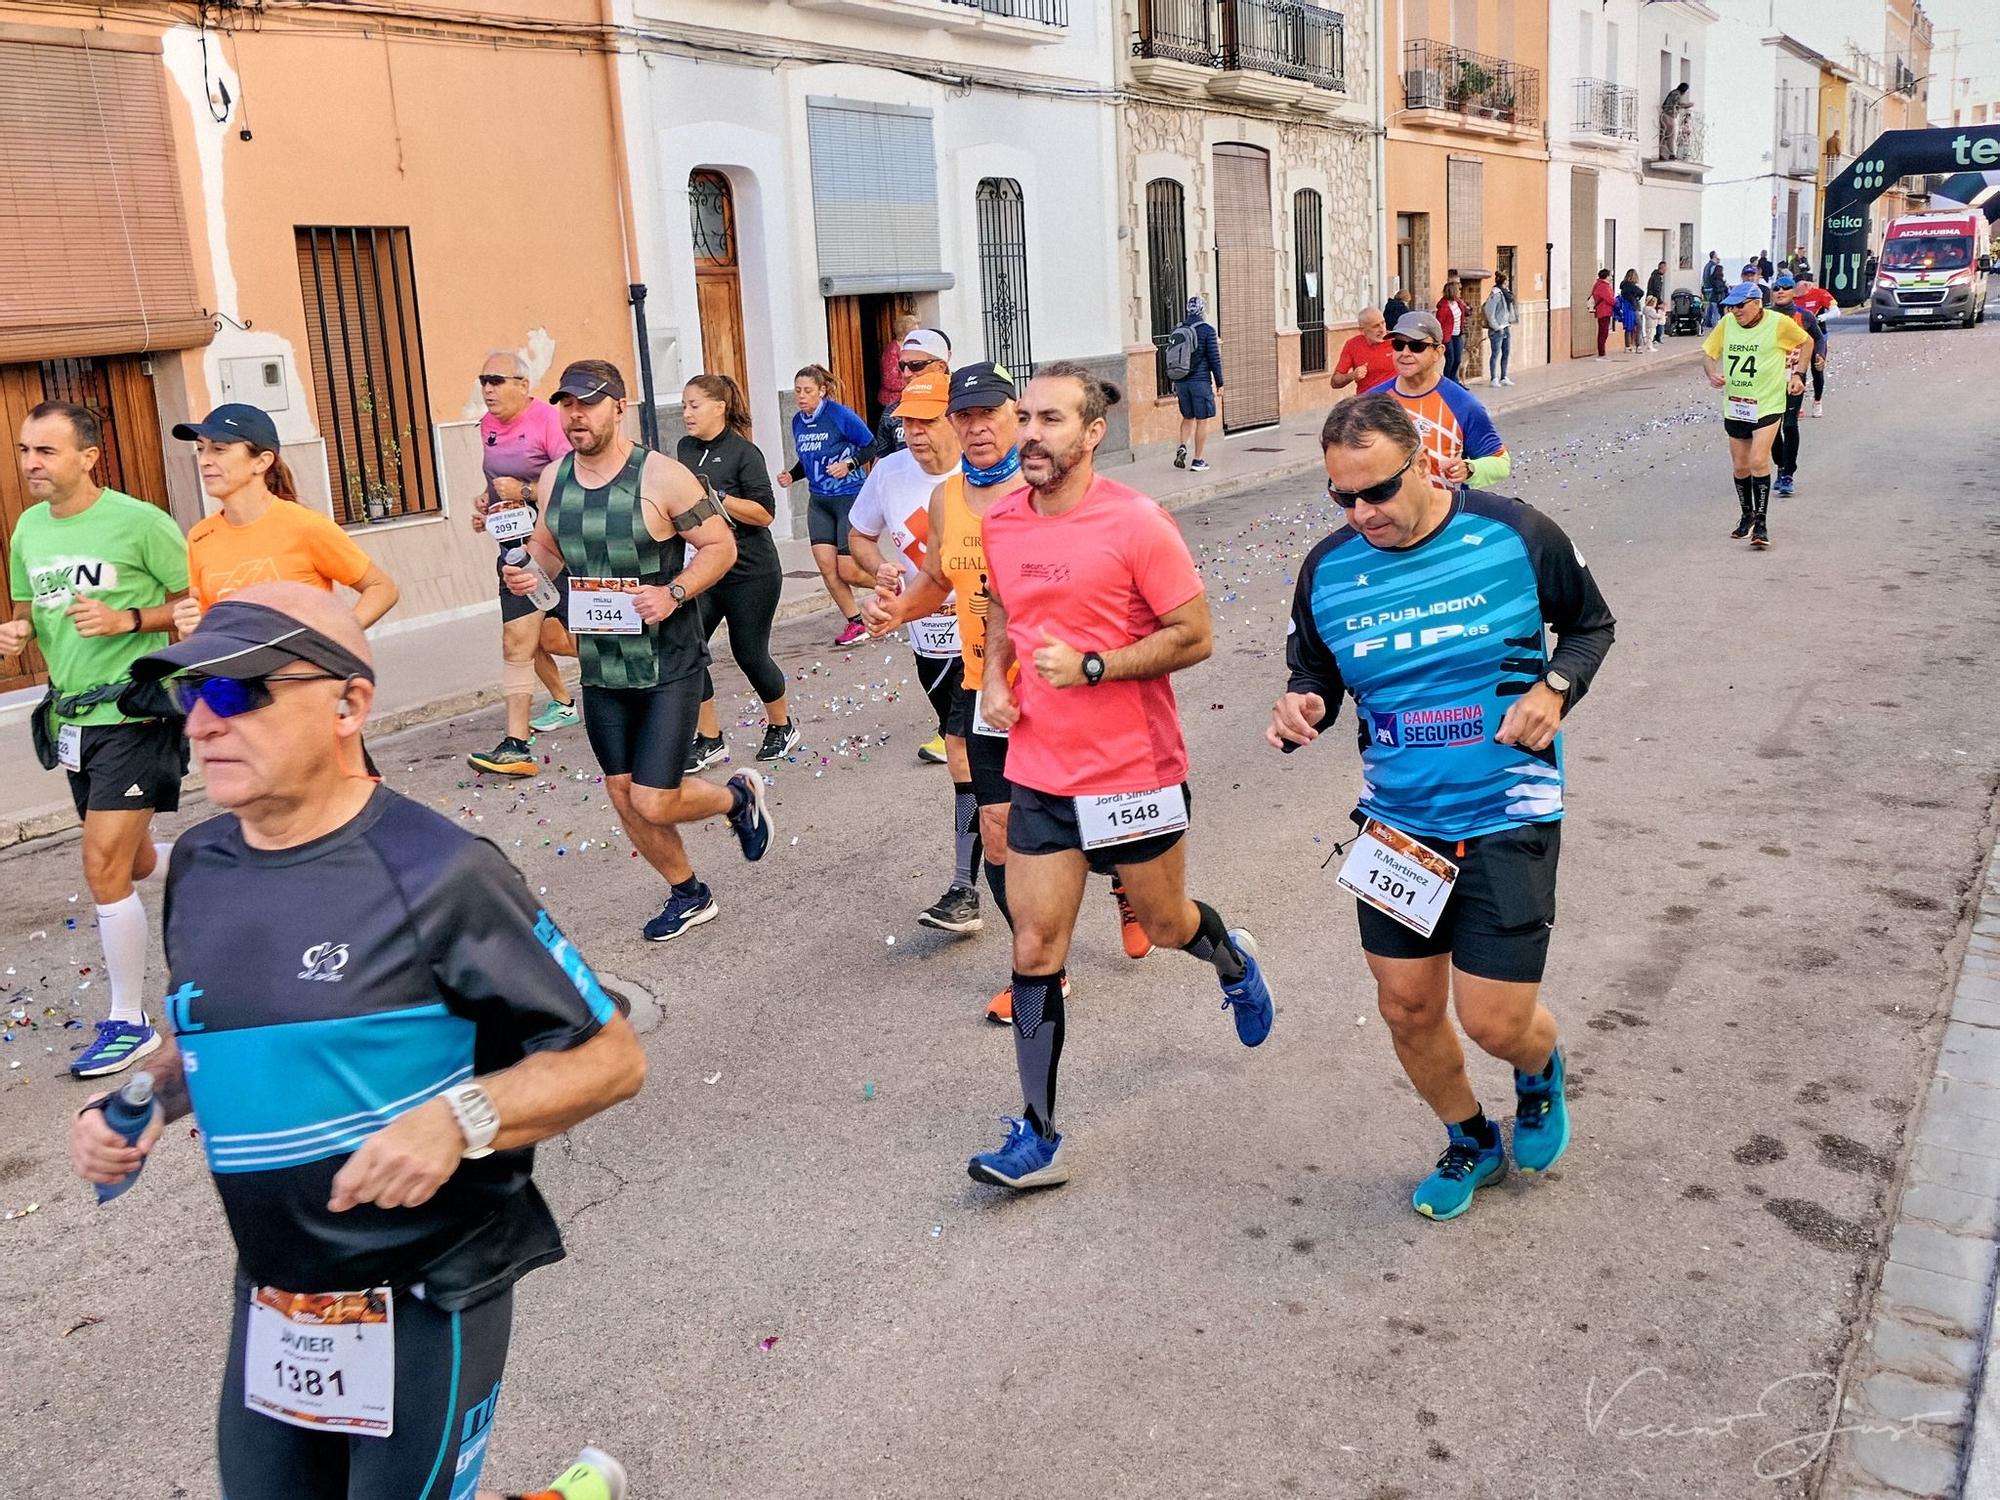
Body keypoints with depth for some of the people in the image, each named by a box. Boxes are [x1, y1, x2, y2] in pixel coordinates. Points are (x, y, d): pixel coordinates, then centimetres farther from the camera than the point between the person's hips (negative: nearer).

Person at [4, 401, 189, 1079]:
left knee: (104, 868, -11)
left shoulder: (140, 522, -12)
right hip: (73, 716, 8)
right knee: (136, 860, 19)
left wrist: (128, 620, -20)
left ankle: (129, 1022, 2)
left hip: (134, 713, -7)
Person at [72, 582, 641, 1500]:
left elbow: (611, 1056, -16)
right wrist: (143, 1100, -1)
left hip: (423, 1311, -6)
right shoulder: (198, 866, 1)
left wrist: (461, 1118, -30)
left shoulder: (436, 873, -19)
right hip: (267, 1309, 7)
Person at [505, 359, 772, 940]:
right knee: (623, 794, 12)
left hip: (668, 665, -6)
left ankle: (738, 796, 23)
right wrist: (527, 572, -5)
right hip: (599, 668, 6)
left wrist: (674, 593, -25)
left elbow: (720, 546, -10)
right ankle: (688, 895, 34)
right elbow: (547, 550, 17)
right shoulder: (553, 480, 2)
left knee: (653, 802, -9)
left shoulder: (661, 477, -15)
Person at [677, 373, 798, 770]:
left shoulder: (744, 452, -12)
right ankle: (709, 738, 4)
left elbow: (765, 513, -17)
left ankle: (781, 725, 29)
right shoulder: (686, 449, 7)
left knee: (750, 653, 4)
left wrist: (714, 496, -24)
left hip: (751, 573, -5)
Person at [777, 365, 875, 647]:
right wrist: (792, 475, 2)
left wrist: (849, 464, -21)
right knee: (825, 565, -2)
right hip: (818, 501, 6)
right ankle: (854, 622, 12)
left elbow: (872, 446, -8)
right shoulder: (798, 421, 7)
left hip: (849, 498, -6)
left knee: (847, 570, -6)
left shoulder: (841, 416, -14)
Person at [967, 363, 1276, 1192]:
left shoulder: (1137, 523, -15)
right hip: (1040, 773, 4)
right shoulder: (1001, 523, 2)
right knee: (1034, 950, 0)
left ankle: (1233, 960, 54)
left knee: (1165, 924, 16)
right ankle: (1038, 1139, 10)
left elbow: (1195, 637, -13)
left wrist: (1090, 667, -22)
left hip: (1135, 771, -4)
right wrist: (995, 678, 3)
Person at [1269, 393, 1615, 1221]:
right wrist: (1301, 710, -14)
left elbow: (1591, 623, 5)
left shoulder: (1515, 534, -11)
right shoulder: (1327, 571, -5)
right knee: (1406, 1008, 11)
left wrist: (1556, 686, -14)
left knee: (1494, 1022, -3)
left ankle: (1540, 1068, 36)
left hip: (1507, 819, -3)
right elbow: (1316, 676, 9)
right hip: (1397, 823, 3)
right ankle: (1470, 1141, 40)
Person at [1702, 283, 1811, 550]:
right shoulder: (1726, 324, -1)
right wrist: (1712, 373, -11)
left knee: (1758, 461, -17)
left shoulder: (1779, 324, -9)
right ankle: (1747, 515, 34)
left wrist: (1797, 374, 2)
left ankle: (1761, 523, -10)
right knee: (1740, 466, 12)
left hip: (1768, 405, -4)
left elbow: (1806, 341, 8)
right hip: (1734, 406, 4)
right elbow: (1708, 353, 9)